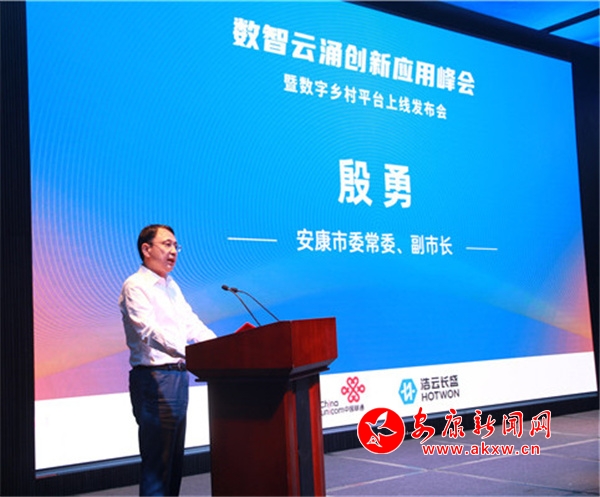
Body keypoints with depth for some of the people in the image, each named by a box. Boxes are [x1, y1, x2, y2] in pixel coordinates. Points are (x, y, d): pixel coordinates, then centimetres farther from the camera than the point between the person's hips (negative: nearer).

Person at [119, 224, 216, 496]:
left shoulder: (171, 286, 18)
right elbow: (150, 331, -24)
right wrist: (189, 352, -37)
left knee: (175, 456, 13)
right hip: (153, 378, -9)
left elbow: (192, 324, 14)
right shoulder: (135, 287, -10)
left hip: (178, 376, 9)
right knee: (157, 457, -6)